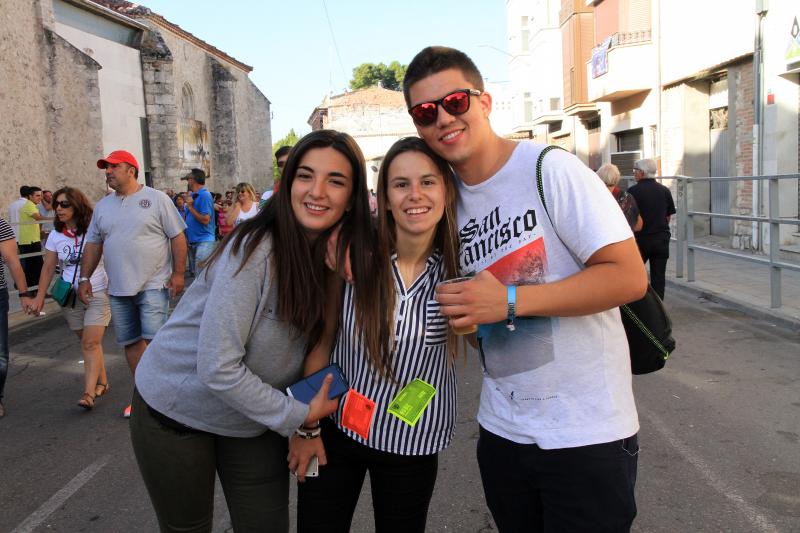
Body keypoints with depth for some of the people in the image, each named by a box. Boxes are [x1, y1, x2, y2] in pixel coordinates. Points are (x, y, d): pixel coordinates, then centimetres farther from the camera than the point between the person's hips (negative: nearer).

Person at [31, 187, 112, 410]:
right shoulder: (55, 235, 4)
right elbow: (48, 267, 10)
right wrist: (40, 296, 8)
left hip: (97, 293, -4)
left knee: (91, 343, -11)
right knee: (87, 342, 9)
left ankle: (89, 392, -12)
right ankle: (102, 382, 23)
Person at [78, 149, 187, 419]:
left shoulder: (157, 199, -3)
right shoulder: (102, 206, 12)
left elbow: (178, 237, -5)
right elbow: (93, 243, 17)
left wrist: (178, 273, -10)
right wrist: (84, 278, 11)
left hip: (154, 285, -5)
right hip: (118, 289, 6)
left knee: (153, 340, -11)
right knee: (130, 343, 9)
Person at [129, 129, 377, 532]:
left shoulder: (341, 257, -7)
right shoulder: (256, 249, -27)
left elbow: (317, 343, 3)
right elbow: (217, 367, -28)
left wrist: (309, 419, -11)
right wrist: (299, 416, -19)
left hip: (257, 416, 5)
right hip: (178, 409, -5)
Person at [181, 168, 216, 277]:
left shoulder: (204, 195, -14)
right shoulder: (193, 194, 13)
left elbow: (205, 220, -20)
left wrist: (190, 207, -16)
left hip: (203, 242, -10)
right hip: (193, 241, 10)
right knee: (194, 273, 16)